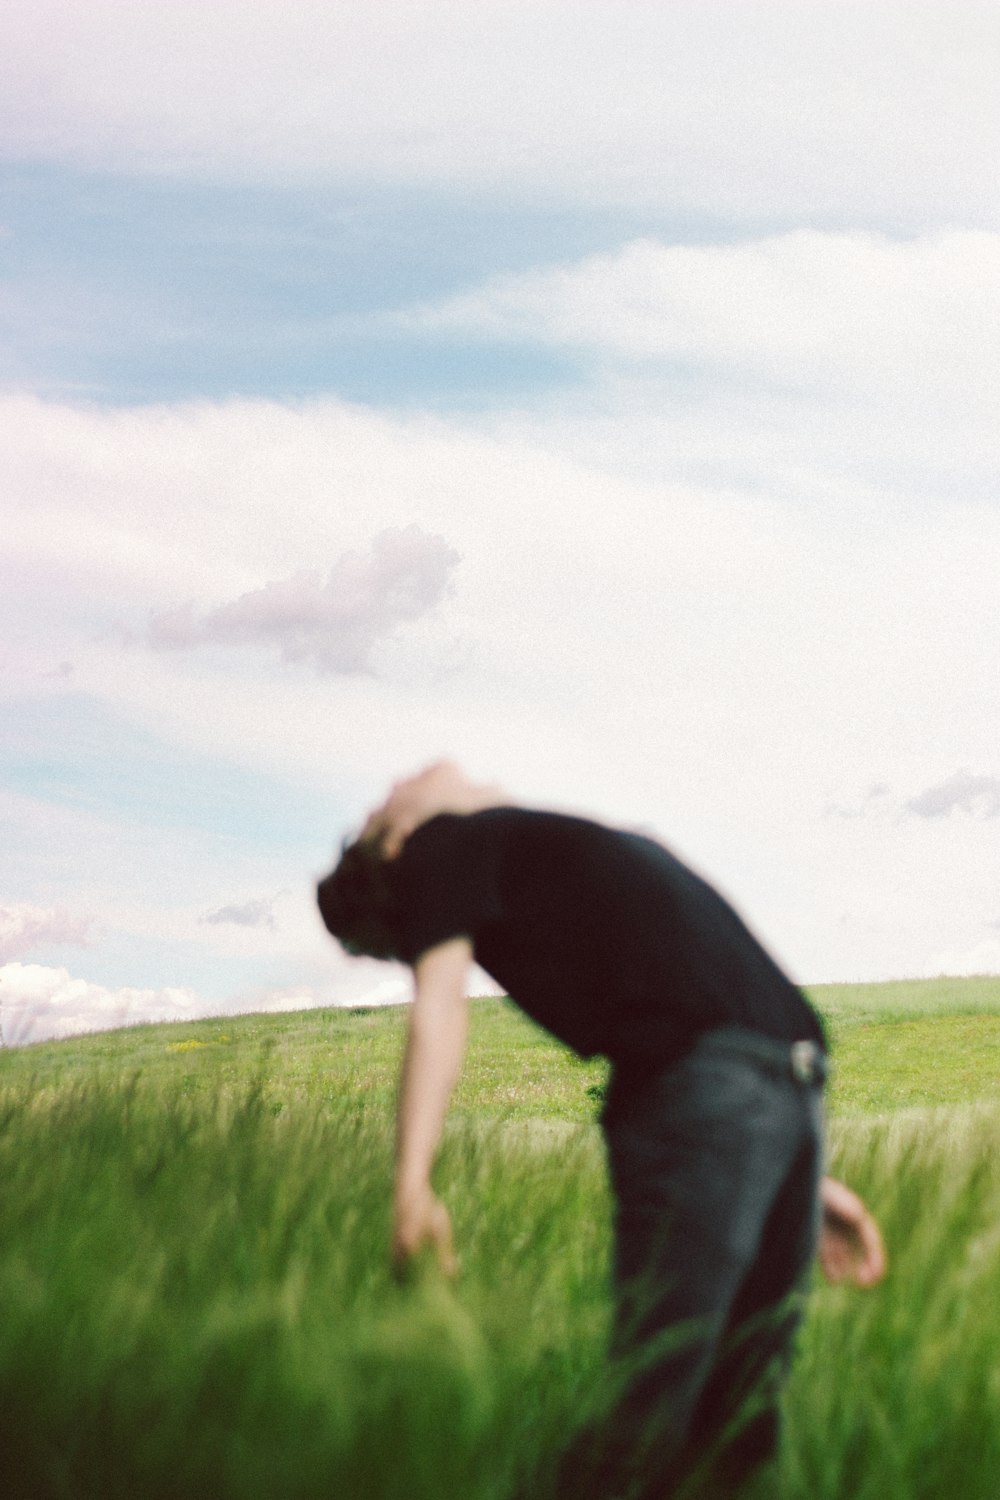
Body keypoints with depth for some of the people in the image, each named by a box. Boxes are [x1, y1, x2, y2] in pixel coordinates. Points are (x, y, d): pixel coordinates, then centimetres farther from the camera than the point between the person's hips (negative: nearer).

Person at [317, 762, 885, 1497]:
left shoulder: (438, 845, 13)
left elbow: (440, 1005, -5)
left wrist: (412, 1186, -14)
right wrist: (809, 1180, 27)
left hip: (695, 1087, -7)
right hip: (791, 1084, 7)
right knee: (742, 1411, 8)